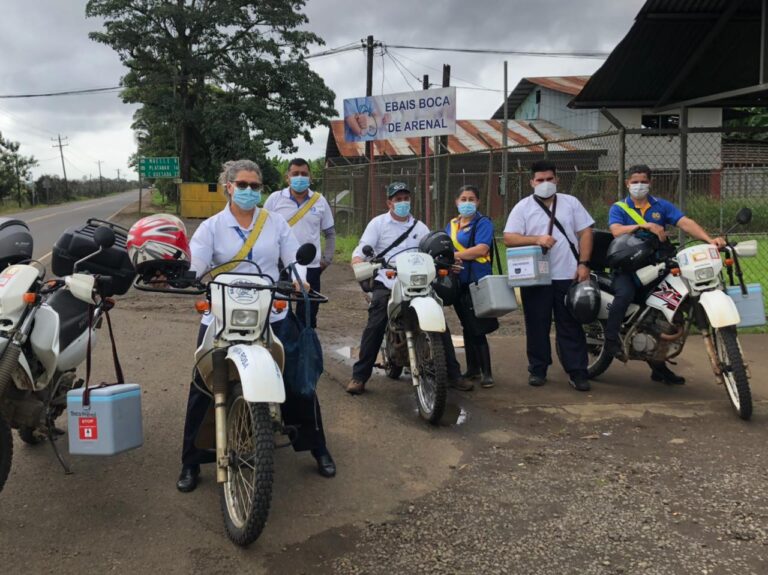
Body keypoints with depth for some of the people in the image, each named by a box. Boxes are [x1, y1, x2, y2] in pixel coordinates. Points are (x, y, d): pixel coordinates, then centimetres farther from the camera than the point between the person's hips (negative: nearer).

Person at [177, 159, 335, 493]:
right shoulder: (212, 227, 1)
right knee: (203, 388, 0)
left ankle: (318, 448, 22)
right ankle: (191, 462, 15)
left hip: (272, 315, 1)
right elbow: (193, 265, -12)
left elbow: (295, 260, 1)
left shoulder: (276, 223, 7)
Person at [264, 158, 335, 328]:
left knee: (307, 316, 8)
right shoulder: (275, 199, 1)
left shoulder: (320, 201, 5)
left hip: (311, 266, 1)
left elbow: (330, 233, 12)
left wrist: (327, 258, 2)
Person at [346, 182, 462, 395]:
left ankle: (454, 374, 3)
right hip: (386, 284, -3)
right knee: (375, 326, -21)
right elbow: (361, 251, -3)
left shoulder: (419, 227, 18)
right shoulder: (378, 223, 7)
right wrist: (359, 265, -25)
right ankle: (359, 376, -12)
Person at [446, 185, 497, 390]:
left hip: (476, 282, -7)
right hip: (458, 282, 7)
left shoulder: (483, 223, -5)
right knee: (467, 327, 14)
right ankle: (473, 369, 24)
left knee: (476, 329, -8)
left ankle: (486, 373, 1)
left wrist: (455, 254, -16)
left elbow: (481, 249, -19)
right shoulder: (451, 225, 17)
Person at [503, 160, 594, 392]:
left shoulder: (571, 203, 9)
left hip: (568, 276, 1)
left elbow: (585, 232, 7)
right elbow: (509, 238, -5)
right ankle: (537, 370, 18)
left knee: (571, 326, 4)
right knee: (537, 326, 6)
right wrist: (537, 239, -19)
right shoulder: (523, 207, 3)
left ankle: (577, 372, 9)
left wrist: (583, 264, -4)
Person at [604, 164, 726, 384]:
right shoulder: (618, 208, 3)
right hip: (626, 268, -4)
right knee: (625, 294, -36)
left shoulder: (662, 206, 9)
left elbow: (685, 223, -6)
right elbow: (617, 231, -18)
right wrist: (644, 225, -31)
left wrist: (709, 239, -23)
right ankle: (610, 339, -20)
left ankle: (658, 366, 24)